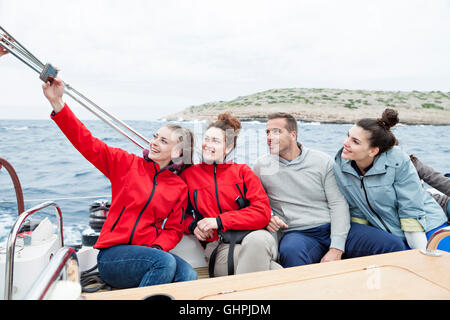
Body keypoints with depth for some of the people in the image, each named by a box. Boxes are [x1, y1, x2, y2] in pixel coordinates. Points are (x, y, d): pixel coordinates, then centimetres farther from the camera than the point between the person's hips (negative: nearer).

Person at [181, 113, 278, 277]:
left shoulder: (242, 171, 11)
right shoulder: (188, 175, 14)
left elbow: (263, 212, 0)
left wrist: (220, 221, -10)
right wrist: (192, 225, -2)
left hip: (251, 234, 2)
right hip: (218, 246, -2)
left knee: (258, 239, -37)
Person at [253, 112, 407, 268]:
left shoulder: (323, 161, 5)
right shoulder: (261, 166, 6)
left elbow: (338, 204, 0)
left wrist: (336, 248, -12)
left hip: (332, 227, 2)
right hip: (296, 233, -2)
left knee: (394, 246, -17)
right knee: (291, 253, -41)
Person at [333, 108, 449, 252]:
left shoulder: (398, 161, -22)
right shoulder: (339, 167, -12)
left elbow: (411, 210, -17)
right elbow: (357, 212, -1)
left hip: (425, 228, -2)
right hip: (388, 238, 3)